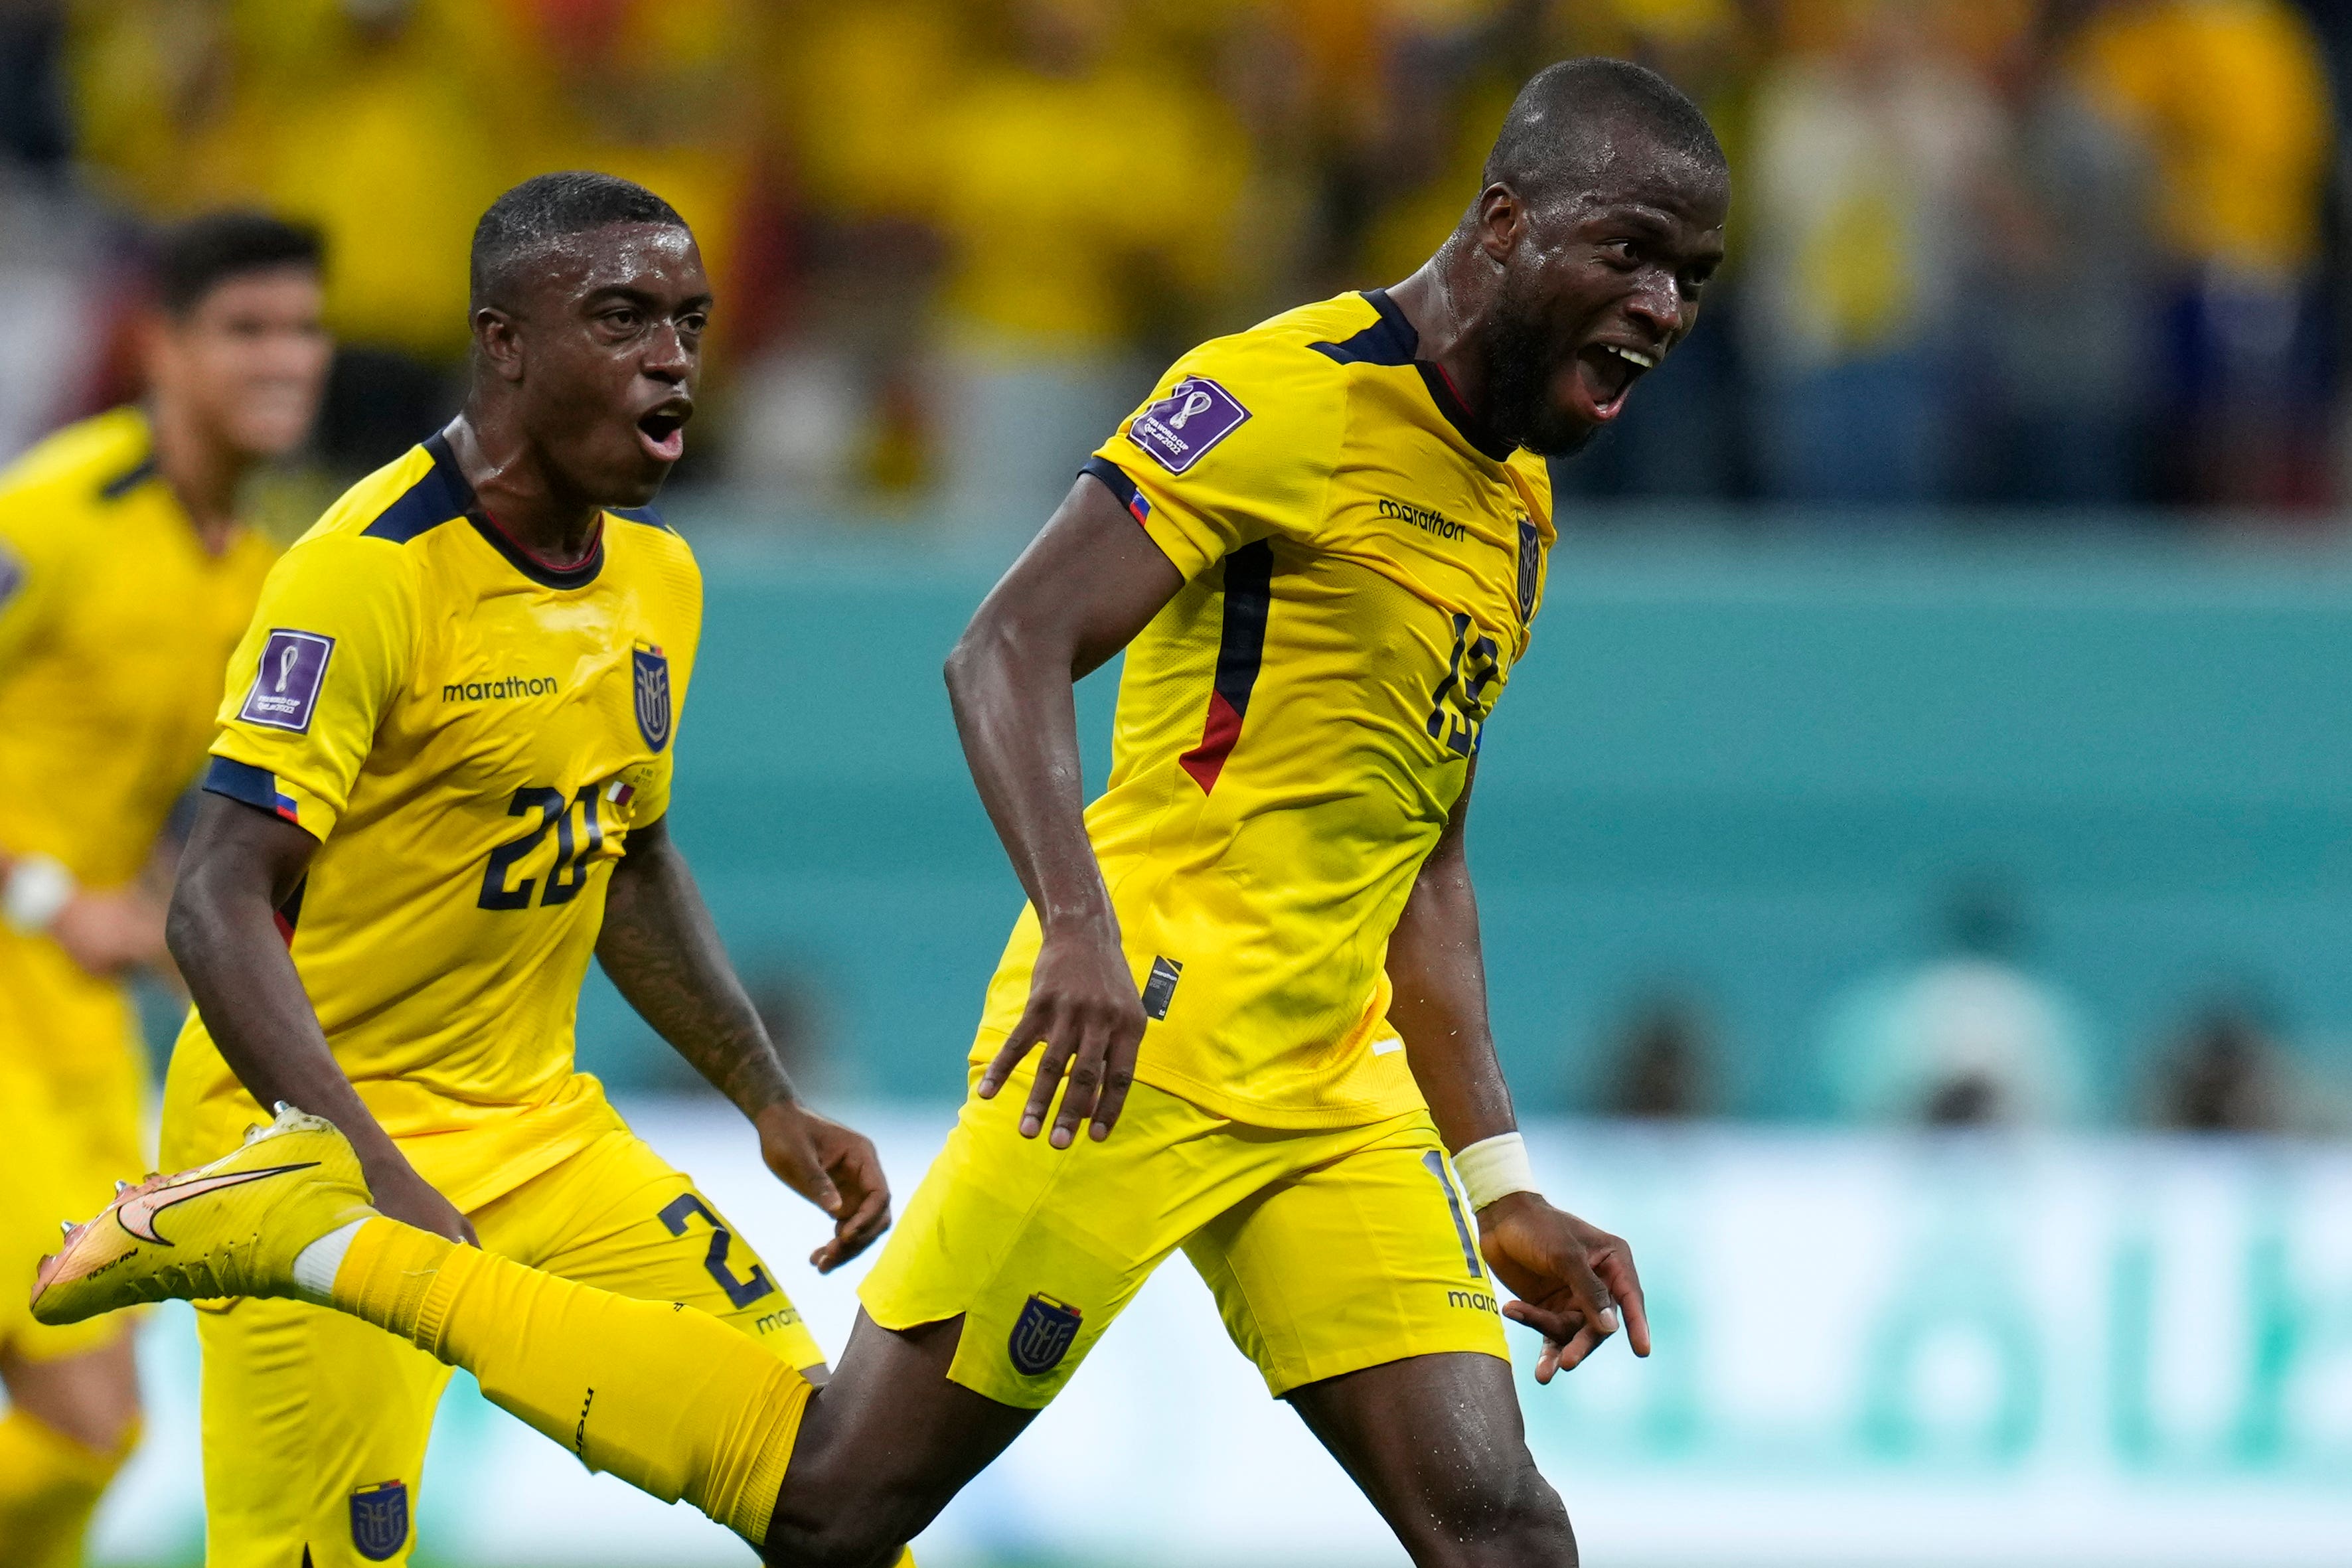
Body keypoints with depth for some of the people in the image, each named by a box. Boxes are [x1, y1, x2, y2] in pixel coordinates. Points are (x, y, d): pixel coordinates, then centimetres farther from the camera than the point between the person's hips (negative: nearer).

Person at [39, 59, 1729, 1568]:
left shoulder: (1516, 502, 17)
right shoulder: (1292, 391, -11)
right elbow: (1007, 654, -19)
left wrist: (1502, 1186, 21)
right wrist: (1084, 928, -33)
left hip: (1328, 1088, 8)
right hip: (1137, 1042, -8)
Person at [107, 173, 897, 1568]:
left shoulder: (658, 577, 6)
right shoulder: (370, 575, -20)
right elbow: (220, 908, -24)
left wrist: (770, 1104, 16)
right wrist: (375, 1179, -32)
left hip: (539, 1130, 8)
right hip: (315, 1143, -8)